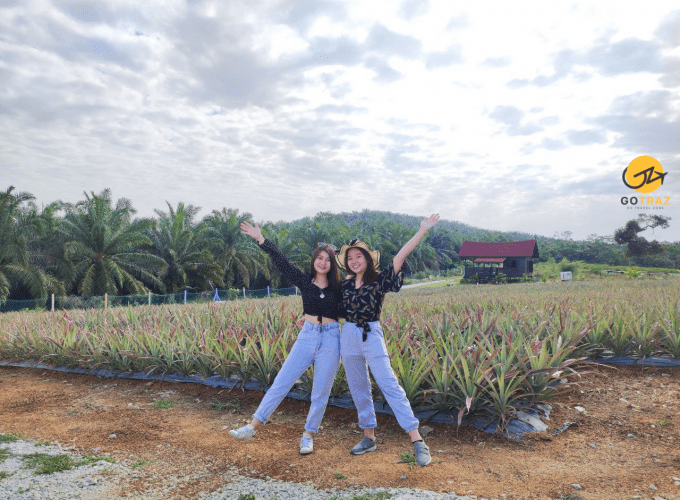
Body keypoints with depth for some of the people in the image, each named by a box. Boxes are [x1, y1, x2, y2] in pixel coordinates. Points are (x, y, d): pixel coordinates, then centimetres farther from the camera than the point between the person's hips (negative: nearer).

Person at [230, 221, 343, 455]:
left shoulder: (339, 287, 1)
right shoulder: (304, 280, 2)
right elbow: (281, 261, -2)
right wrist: (261, 239, -6)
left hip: (331, 339, 0)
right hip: (307, 336, 1)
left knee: (320, 393, 6)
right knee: (281, 383, 1)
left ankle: (308, 436, 25)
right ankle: (251, 427, 8)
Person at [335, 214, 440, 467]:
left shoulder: (379, 280, -5)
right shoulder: (346, 283, 8)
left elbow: (400, 257, -16)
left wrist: (423, 230, -20)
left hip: (371, 336, -5)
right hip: (348, 337, 5)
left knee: (390, 386, -10)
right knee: (358, 389, 12)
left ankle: (417, 440, -7)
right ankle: (369, 437, 26)